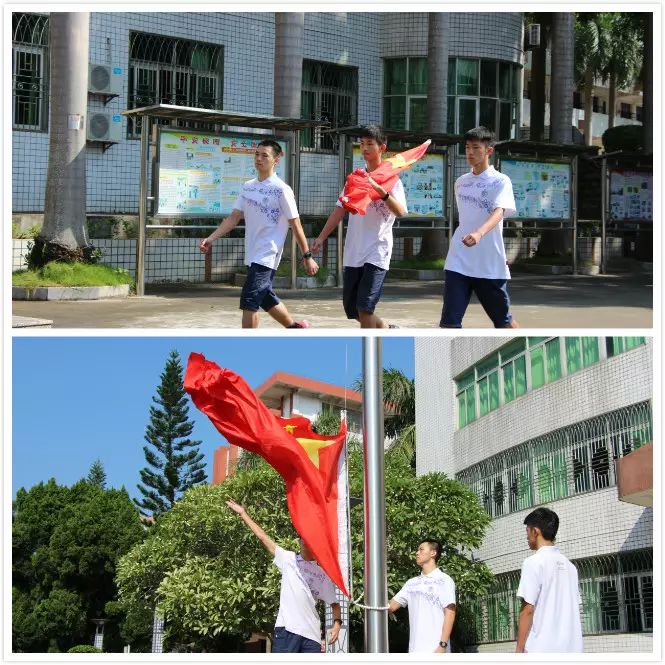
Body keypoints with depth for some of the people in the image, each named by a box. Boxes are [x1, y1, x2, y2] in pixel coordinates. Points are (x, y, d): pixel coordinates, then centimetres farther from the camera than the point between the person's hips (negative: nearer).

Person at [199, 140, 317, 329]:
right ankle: (296, 328, 37)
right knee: (266, 299, 18)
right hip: (252, 255, 7)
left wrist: (307, 256, -6)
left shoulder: (281, 189, -10)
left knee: (249, 302, -14)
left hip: (267, 255, -7)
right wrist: (210, 239, -2)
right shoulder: (248, 187, 9)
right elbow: (234, 218, 9)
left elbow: (295, 224, -8)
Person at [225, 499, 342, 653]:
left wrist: (337, 623, -3)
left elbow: (335, 604, 17)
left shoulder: (323, 575, 14)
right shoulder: (288, 559, 11)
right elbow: (263, 537, 13)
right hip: (287, 628, -2)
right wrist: (243, 513, 14)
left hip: (312, 633, 2)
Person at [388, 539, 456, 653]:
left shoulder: (444, 580, -2)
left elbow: (450, 613, -8)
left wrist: (443, 645, -16)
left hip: (436, 649, -6)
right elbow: (391, 606, 17)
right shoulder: (412, 583, 17)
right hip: (415, 649, 6)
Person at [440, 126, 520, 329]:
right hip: (458, 262, 4)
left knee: (504, 320, 10)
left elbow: (498, 212, -23)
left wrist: (479, 233, -42)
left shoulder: (501, 181, -5)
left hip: (490, 264, -4)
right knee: (450, 321, -7)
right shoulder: (461, 182, 12)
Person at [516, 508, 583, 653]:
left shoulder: (534, 562, -6)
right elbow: (575, 608, 17)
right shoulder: (569, 565, 17)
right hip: (571, 650, 7)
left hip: (542, 651, -7)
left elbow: (528, 609, -10)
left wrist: (519, 649, -7)